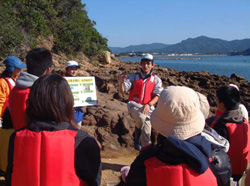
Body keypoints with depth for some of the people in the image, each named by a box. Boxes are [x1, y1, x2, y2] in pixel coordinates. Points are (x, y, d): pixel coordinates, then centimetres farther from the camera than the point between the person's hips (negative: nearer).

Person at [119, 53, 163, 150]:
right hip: (134, 105, -2)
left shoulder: (156, 80, 8)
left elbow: (157, 96, -2)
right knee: (142, 118, -33)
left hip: (148, 108, 2)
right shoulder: (133, 77, 5)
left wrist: (149, 105, -21)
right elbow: (122, 91, -3)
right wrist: (121, 82, -27)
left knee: (146, 133, -11)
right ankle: (137, 135, -4)